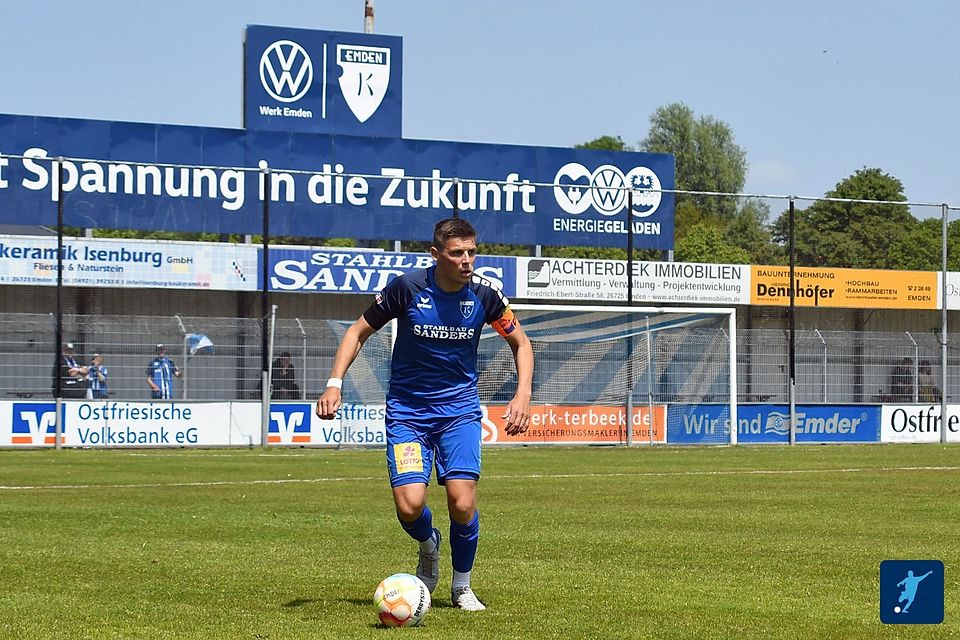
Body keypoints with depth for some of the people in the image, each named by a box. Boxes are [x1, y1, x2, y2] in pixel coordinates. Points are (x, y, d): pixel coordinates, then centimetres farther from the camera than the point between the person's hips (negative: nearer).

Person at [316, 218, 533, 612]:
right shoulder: (408, 287, -13)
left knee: (462, 503, -15)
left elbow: (520, 342, 9)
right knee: (409, 507, -16)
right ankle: (429, 546, 23)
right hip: (407, 411, -1)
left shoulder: (483, 294, -7)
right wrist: (335, 383, -13)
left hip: (459, 409, 1)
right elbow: (359, 331, 0)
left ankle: (462, 586, 12)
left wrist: (523, 394, -5)